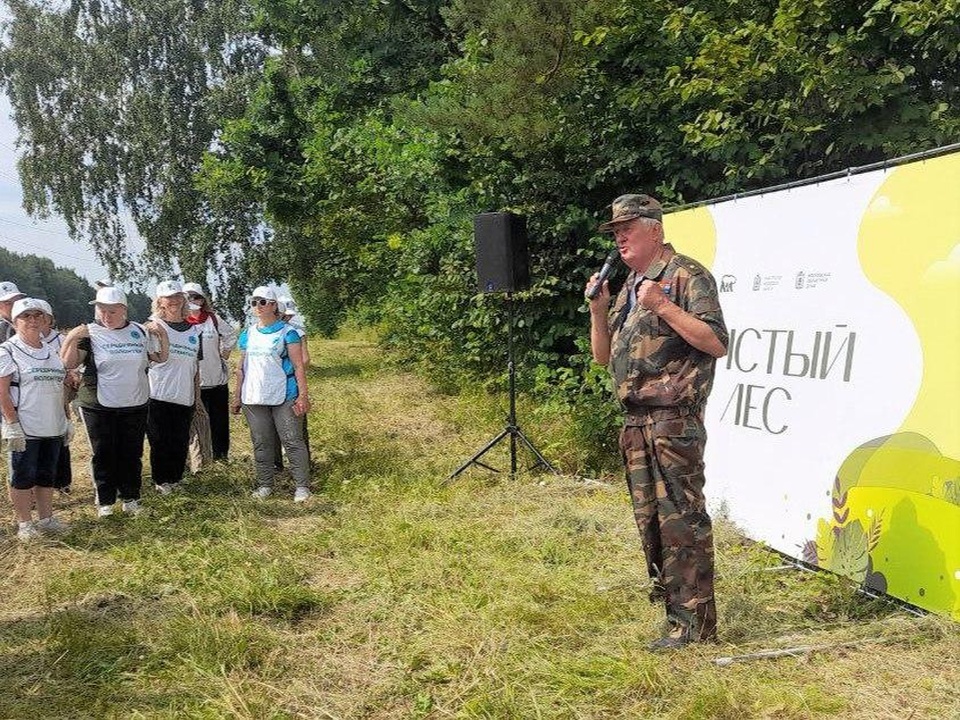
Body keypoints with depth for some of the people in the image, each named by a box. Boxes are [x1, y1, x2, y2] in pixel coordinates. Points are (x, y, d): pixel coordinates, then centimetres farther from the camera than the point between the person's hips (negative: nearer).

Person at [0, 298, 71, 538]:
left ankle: (46, 518, 23)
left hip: (53, 427, 6)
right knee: (23, 476, 3)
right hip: (25, 429, -6)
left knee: (47, 475, 13)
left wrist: (66, 420, 14)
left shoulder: (50, 350, 13)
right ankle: (25, 523, 13)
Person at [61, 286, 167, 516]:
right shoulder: (90, 333, -4)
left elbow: (160, 357, 14)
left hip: (135, 405, 2)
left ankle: (130, 497, 22)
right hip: (98, 407, -2)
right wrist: (72, 339, -21)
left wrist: (162, 335, -1)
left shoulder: (140, 332, 5)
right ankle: (104, 501, 19)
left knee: (132, 454, 9)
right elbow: (68, 364, -8)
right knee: (103, 455, 6)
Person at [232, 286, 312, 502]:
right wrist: (237, 396, 14)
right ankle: (264, 485, 21)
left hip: (284, 396, -5)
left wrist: (303, 395, -11)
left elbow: (299, 366, -5)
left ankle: (302, 485, 4)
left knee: (292, 440, -3)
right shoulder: (248, 333, 12)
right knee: (261, 443, 10)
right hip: (253, 397, 5)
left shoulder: (287, 332, -3)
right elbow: (241, 367, 17)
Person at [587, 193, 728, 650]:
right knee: (649, 518, 13)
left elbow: (716, 343, -15)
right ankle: (667, 604, 25)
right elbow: (604, 356, 19)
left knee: (681, 518, -6)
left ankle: (693, 621, 2)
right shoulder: (628, 288, 20)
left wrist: (662, 306, -19)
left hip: (674, 420, -9)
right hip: (635, 422, 9)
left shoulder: (688, 276, -5)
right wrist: (599, 310, 4)